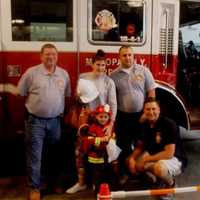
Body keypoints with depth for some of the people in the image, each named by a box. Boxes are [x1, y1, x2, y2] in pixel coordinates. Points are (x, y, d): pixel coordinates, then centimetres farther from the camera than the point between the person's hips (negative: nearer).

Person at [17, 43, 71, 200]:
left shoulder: (64, 74, 5)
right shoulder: (31, 72, -7)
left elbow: (67, 96, 14)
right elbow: (20, 93, -1)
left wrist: (62, 111, 10)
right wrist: (33, 106, 3)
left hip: (55, 121, 4)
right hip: (36, 121, -3)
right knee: (35, 157, 2)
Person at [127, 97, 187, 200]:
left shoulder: (169, 124, -25)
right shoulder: (144, 125, -3)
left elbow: (169, 153, -28)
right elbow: (140, 146, 7)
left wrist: (145, 160, -23)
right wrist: (132, 158, -14)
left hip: (174, 158, -7)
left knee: (160, 167, -39)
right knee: (129, 162, 1)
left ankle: (170, 183, -3)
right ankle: (155, 178, 18)